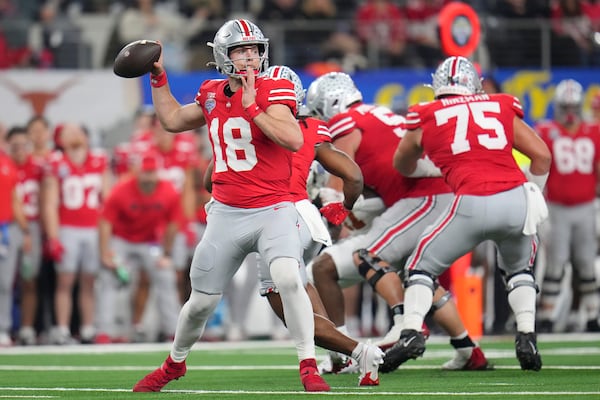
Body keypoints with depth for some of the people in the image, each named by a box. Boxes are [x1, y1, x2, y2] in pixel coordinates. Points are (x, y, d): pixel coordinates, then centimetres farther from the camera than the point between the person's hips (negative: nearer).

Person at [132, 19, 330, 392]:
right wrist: (158, 77, 19)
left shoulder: (272, 92, -10)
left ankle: (309, 368, -21)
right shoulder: (212, 96, 6)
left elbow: (294, 139, -26)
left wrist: (252, 108, -26)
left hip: (273, 210, -5)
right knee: (201, 302, 11)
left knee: (288, 278, -30)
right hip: (227, 214, 5)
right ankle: (174, 364, 37)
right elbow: (173, 120, 24)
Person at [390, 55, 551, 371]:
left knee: (422, 265, 17)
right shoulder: (501, 109, 19)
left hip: (473, 204, -2)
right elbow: (542, 155, 16)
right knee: (519, 269, 29)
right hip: (517, 198, 3)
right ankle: (527, 338, 14)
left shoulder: (425, 119, 16)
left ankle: (412, 333, -1)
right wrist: (534, 194, 31)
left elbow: (403, 167, 34)